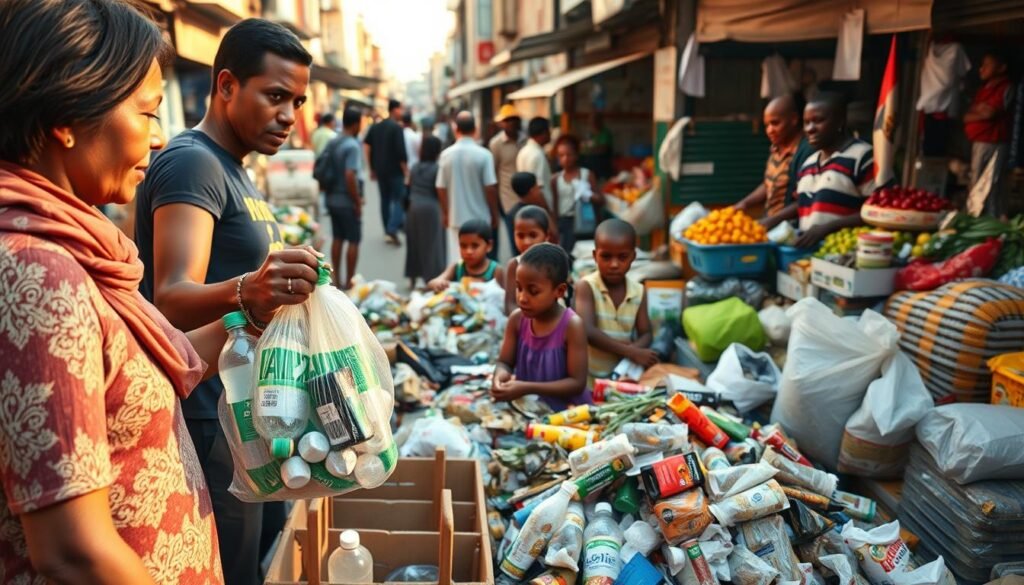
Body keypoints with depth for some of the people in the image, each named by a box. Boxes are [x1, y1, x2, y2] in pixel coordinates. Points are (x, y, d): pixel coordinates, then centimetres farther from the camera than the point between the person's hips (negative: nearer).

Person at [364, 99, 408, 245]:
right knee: (397, 200, -2)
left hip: (380, 169, 7)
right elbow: (401, 151, -18)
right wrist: (405, 170, -11)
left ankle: (387, 231, 18)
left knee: (385, 199, 14)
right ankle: (392, 230, -17)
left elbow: (366, 145, 10)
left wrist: (372, 168, 14)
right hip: (395, 170, -6)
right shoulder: (397, 128, -12)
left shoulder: (376, 127, 9)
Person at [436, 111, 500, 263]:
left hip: (456, 217, 2)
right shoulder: (483, 155, -12)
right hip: (480, 218, -2)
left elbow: (441, 188, 1)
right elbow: (490, 188, -11)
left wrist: (445, 214, 15)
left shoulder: (446, 154, -3)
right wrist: (494, 215, 2)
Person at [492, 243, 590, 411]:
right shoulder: (517, 319, -2)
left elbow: (577, 383, -16)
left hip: (566, 410, -4)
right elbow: (505, 362, 6)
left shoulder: (571, 325, -16)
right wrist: (501, 374, -18)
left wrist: (528, 388, -24)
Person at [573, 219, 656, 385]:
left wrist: (633, 350, -24)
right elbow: (588, 332, -24)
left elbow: (645, 334, 0)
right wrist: (631, 352, -29)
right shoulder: (586, 287, -13)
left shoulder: (638, 291, 0)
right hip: (589, 376, -3)